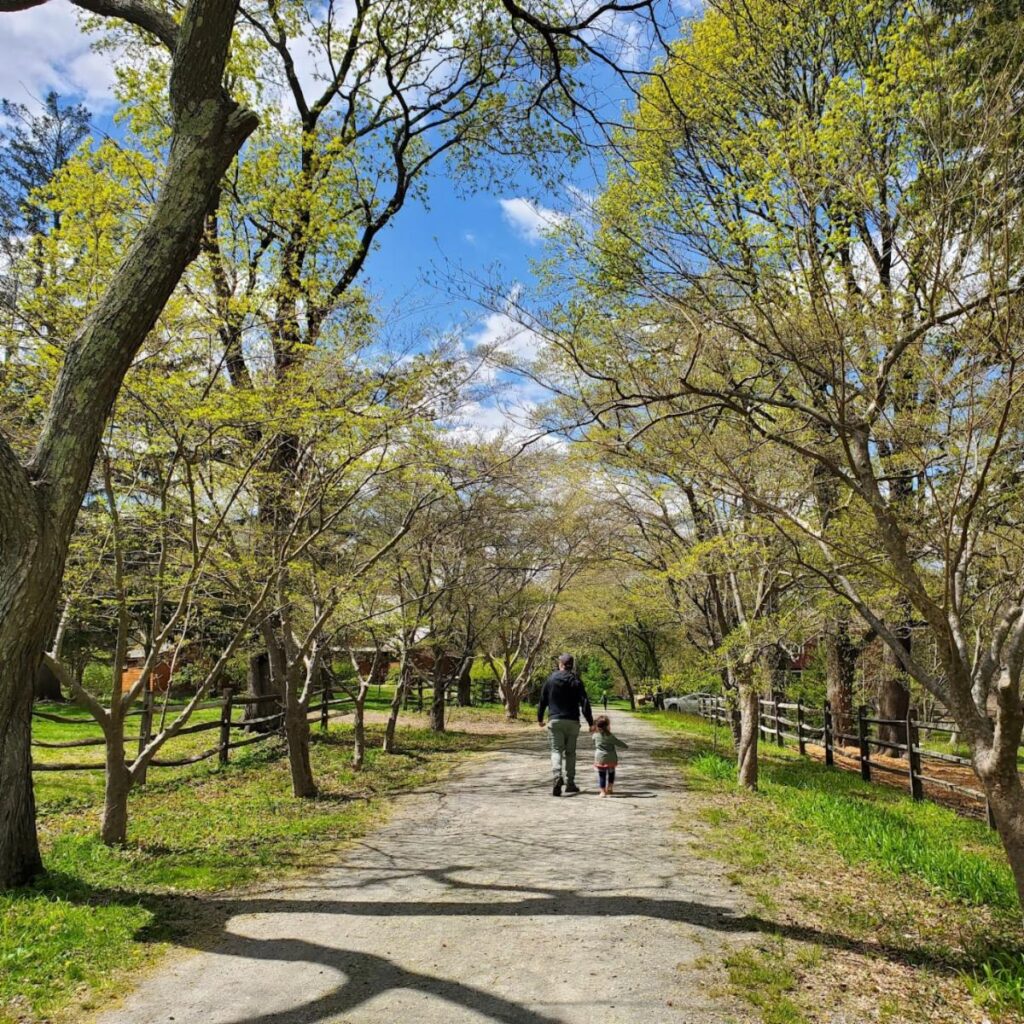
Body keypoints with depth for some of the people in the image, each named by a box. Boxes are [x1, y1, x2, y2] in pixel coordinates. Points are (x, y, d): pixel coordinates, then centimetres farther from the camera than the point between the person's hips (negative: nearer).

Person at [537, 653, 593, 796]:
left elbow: (542, 700, 6)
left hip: (554, 721, 0)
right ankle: (570, 783, 14)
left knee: (556, 750, -1)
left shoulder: (551, 679, 2)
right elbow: (584, 703, -7)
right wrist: (591, 723, -3)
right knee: (570, 752, 11)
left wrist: (540, 718, 19)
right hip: (572, 721, 0)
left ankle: (557, 777, -24)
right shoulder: (576, 681, -1)